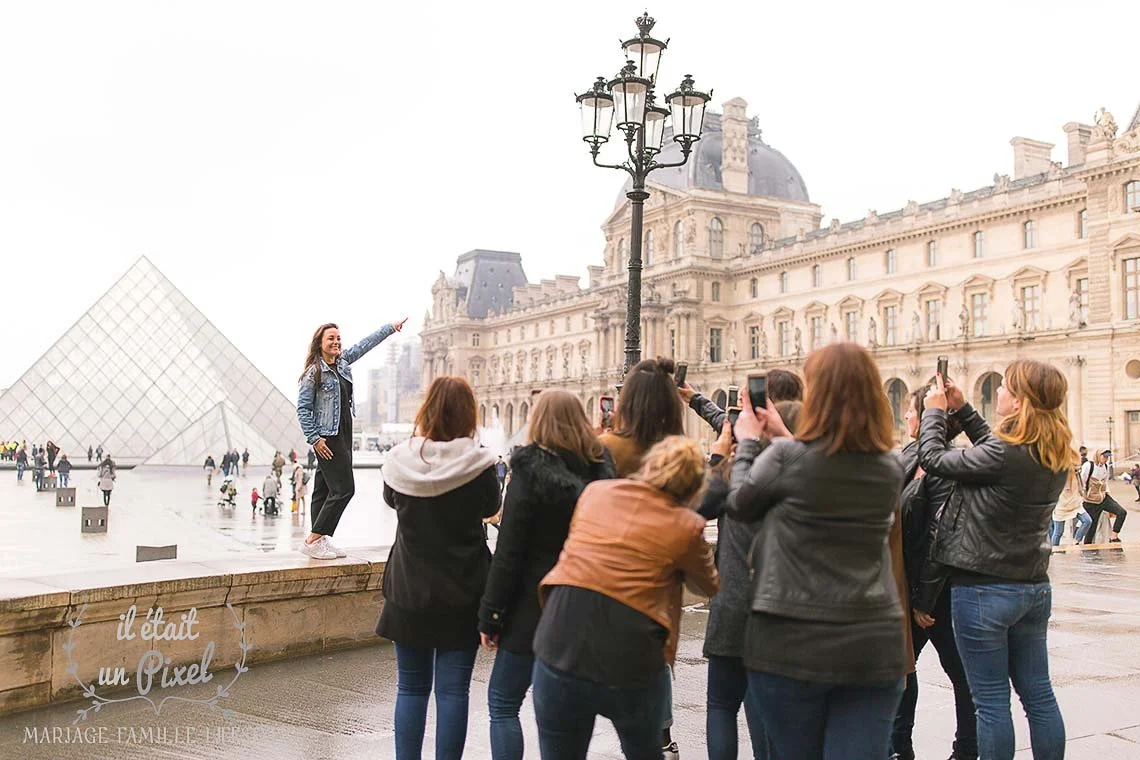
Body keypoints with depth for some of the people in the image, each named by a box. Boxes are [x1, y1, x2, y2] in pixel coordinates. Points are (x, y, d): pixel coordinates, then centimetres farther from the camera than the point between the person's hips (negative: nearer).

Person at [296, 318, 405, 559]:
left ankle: (321, 540, 14)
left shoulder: (342, 362, 11)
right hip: (327, 439, -8)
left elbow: (366, 344, 22)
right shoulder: (314, 372, -10)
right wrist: (314, 439, -17)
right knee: (343, 488, -11)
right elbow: (303, 408, -12)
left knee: (324, 489, 10)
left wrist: (391, 328, 29)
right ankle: (313, 540, -6)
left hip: (343, 435, 8)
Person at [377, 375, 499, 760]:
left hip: (408, 591, 2)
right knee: (453, 690, 6)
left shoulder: (400, 460, -7)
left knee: (411, 688, 13)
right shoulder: (478, 463, -13)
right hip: (461, 594, -2)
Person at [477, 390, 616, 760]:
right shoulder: (601, 470, 1)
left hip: (534, 607, -5)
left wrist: (490, 616, -8)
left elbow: (508, 555, -14)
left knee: (502, 704, 8)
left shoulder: (530, 473, -14)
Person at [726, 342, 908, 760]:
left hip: (791, 646, -3)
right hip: (874, 648, 3)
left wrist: (747, 442, 18)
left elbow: (738, 505, 5)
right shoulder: (890, 469, 3)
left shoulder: (787, 457, -12)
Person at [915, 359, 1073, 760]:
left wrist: (935, 411, 5)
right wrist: (962, 409, 19)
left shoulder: (1003, 455, -22)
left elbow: (933, 458, -11)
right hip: (1035, 587, 8)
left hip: (984, 589, -7)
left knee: (991, 701, 3)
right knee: (1038, 694, 16)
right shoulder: (1059, 457, 2)